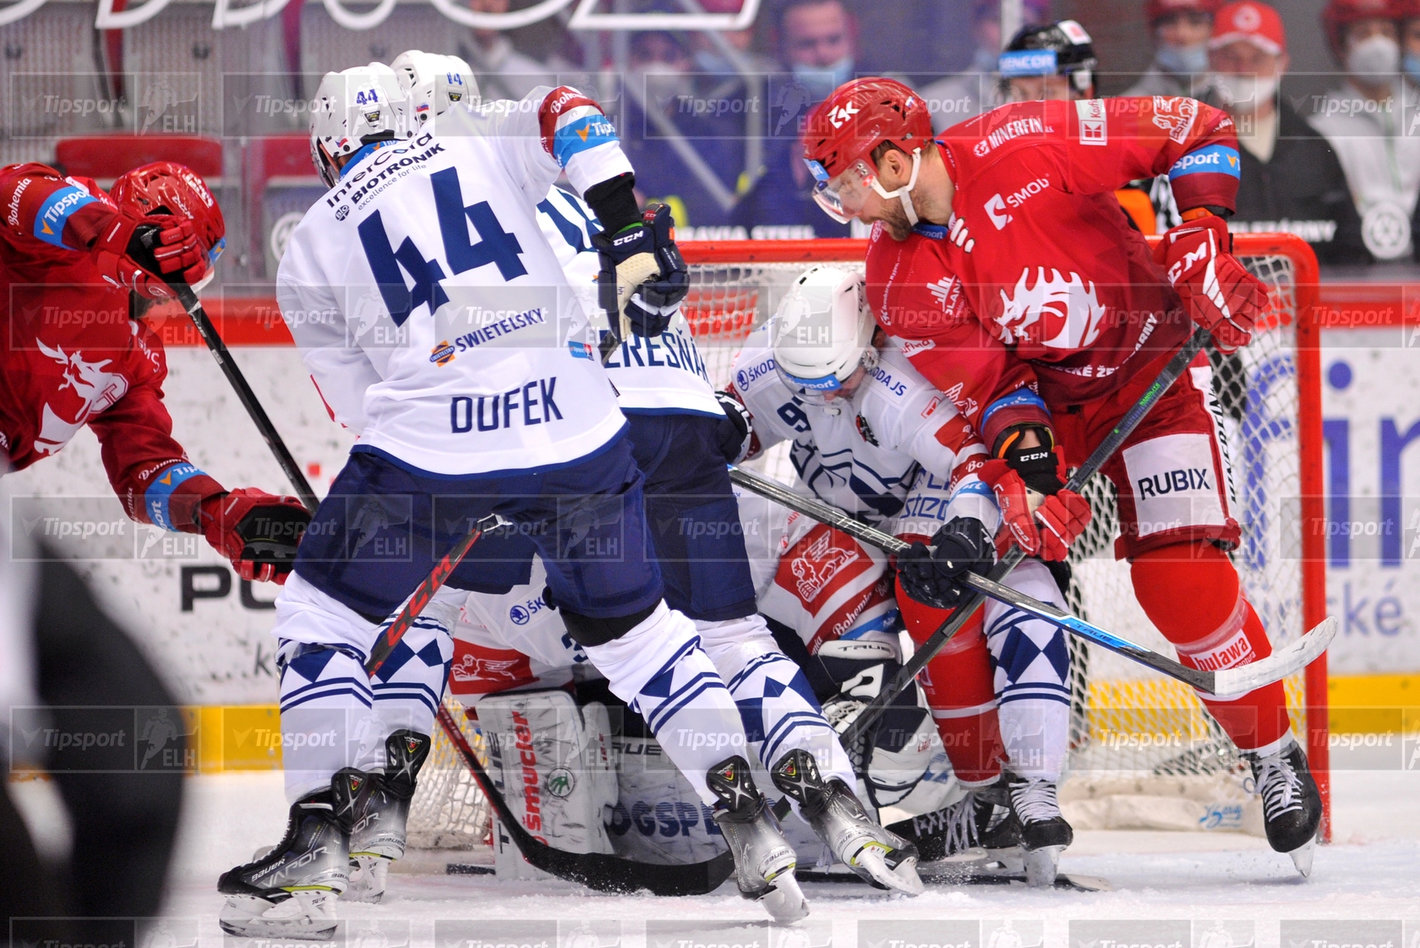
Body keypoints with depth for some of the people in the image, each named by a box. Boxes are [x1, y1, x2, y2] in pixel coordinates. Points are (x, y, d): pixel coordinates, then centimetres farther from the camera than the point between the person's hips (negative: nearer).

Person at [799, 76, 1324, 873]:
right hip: (1032, 394, 5)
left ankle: (1277, 758, 2)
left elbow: (1198, 131, -20)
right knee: (939, 571, -8)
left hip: (1148, 372, -5)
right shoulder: (900, 282, -11)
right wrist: (1017, 430, -33)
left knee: (1179, 574, -19)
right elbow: (977, 379, -13)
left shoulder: (1022, 150, -27)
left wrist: (1201, 240, -25)